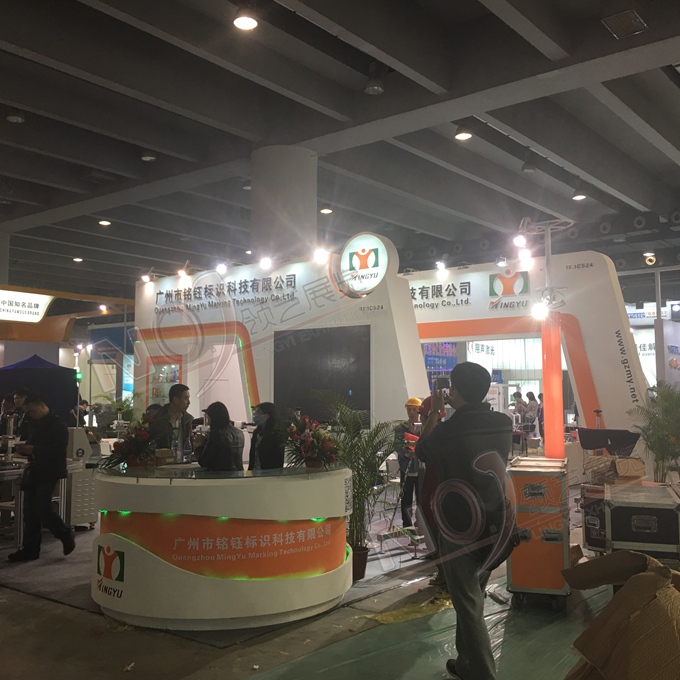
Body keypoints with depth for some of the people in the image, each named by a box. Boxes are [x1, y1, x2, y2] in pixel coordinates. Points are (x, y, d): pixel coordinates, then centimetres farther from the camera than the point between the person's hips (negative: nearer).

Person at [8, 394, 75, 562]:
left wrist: (33, 449, -24)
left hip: (49, 472, -8)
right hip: (34, 472, 8)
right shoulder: (36, 424, 14)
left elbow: (58, 449, -20)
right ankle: (29, 549, 14)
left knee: (43, 509, -9)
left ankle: (67, 537, 12)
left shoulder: (57, 424, -11)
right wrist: (25, 449, -1)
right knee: (30, 512, 7)